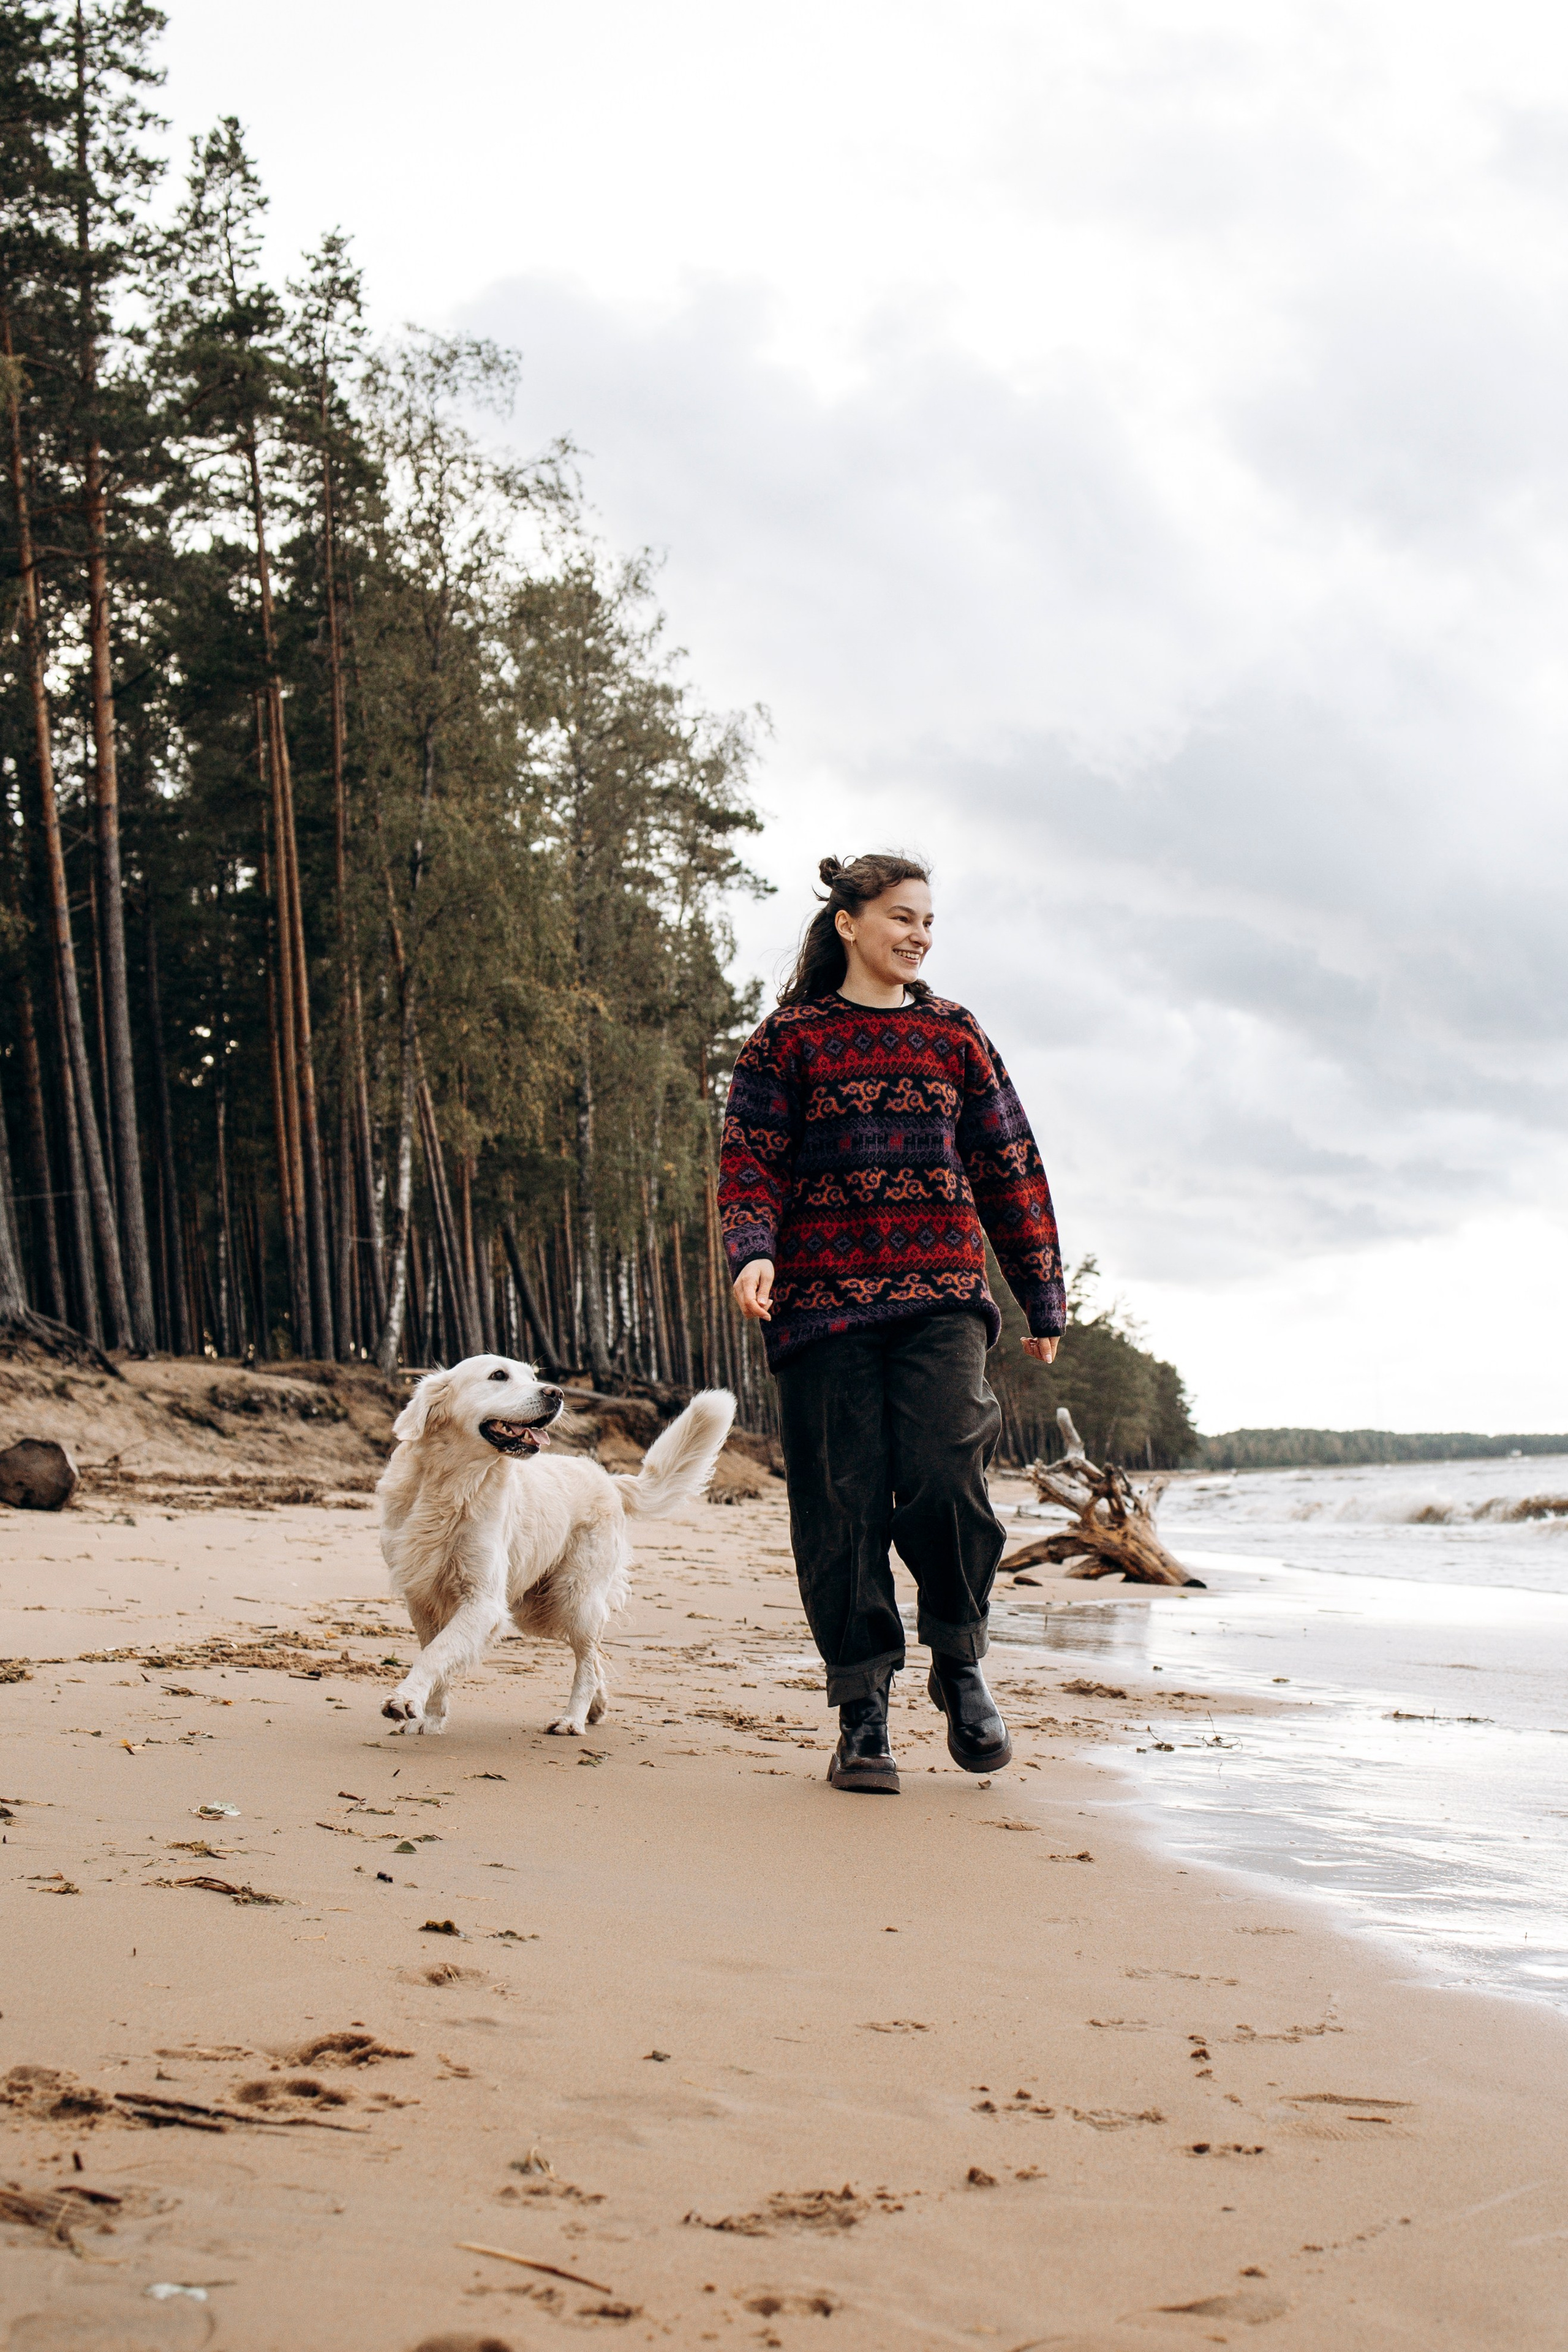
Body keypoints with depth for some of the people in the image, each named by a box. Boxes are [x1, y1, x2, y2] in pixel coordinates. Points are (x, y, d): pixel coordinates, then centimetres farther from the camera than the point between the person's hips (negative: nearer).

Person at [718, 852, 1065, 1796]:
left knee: (945, 1477, -16)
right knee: (843, 1504, -2)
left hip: (942, 1295, 1)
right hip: (825, 1300, -1)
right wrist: (754, 1251, -17)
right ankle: (863, 1713, 9)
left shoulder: (955, 1035, 17)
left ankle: (961, 1662, 8)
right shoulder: (788, 1040, 9)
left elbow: (1009, 1166, 18)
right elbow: (751, 1158, 3)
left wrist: (1044, 1293, 17)